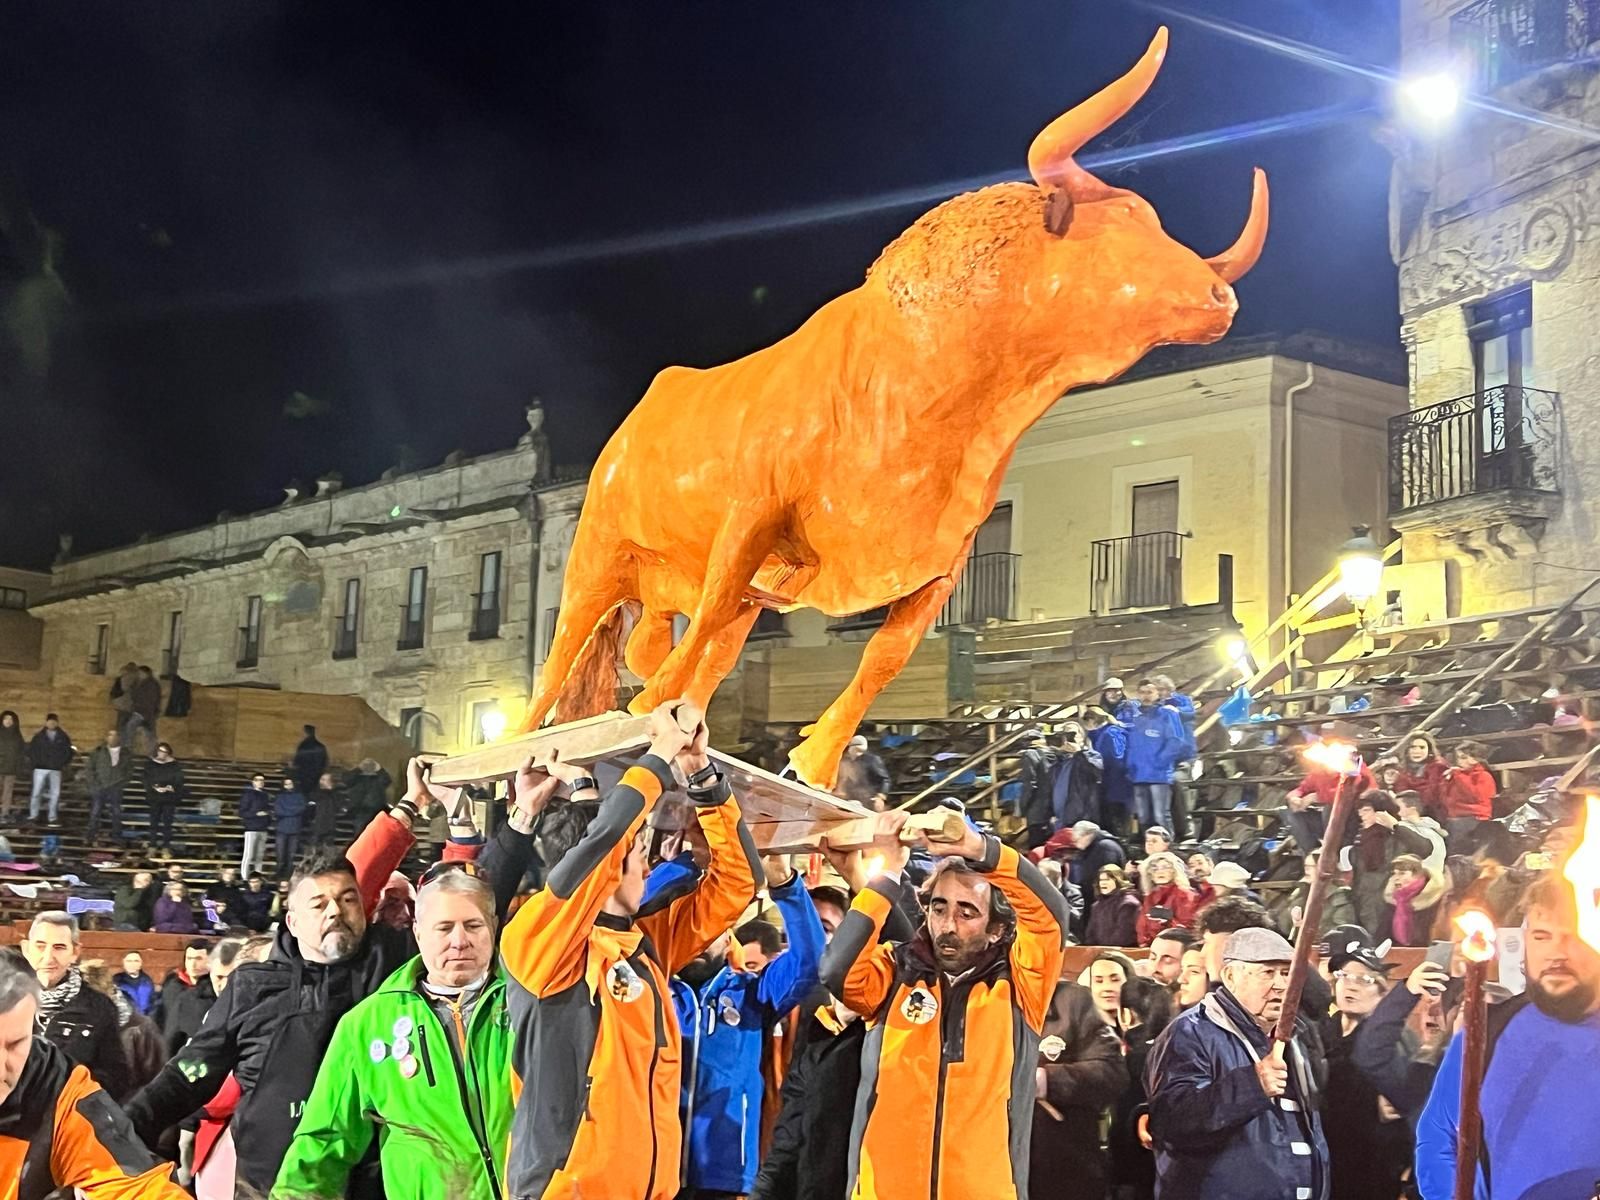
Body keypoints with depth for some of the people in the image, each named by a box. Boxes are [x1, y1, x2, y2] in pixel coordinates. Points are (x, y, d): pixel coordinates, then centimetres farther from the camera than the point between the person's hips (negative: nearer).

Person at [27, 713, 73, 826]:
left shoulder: (63, 737, 5)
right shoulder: (39, 736, 3)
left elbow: (69, 751, 9)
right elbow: (31, 749, 5)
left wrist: (64, 764, 1)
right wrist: (35, 762, -3)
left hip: (56, 770, 1)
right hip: (41, 769, -1)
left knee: (55, 794, 0)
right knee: (36, 792, -3)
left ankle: (53, 818, 6)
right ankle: (33, 815, 7)